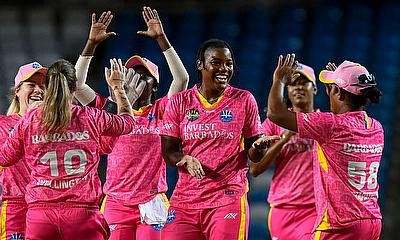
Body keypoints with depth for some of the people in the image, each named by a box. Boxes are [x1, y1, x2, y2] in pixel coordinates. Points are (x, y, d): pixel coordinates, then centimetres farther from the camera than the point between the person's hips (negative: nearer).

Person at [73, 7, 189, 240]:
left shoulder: (160, 111, 7)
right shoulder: (110, 110, 10)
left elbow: (182, 78, -6)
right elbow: (78, 84, 4)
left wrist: (161, 38, -10)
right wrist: (92, 43, -3)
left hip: (151, 203, -1)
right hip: (116, 202, 1)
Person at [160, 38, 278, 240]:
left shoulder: (244, 100, 5)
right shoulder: (179, 103, 7)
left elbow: (253, 154, 9)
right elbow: (168, 152, 5)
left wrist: (258, 148, -15)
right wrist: (186, 160, -16)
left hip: (228, 198, -1)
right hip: (185, 199, 2)